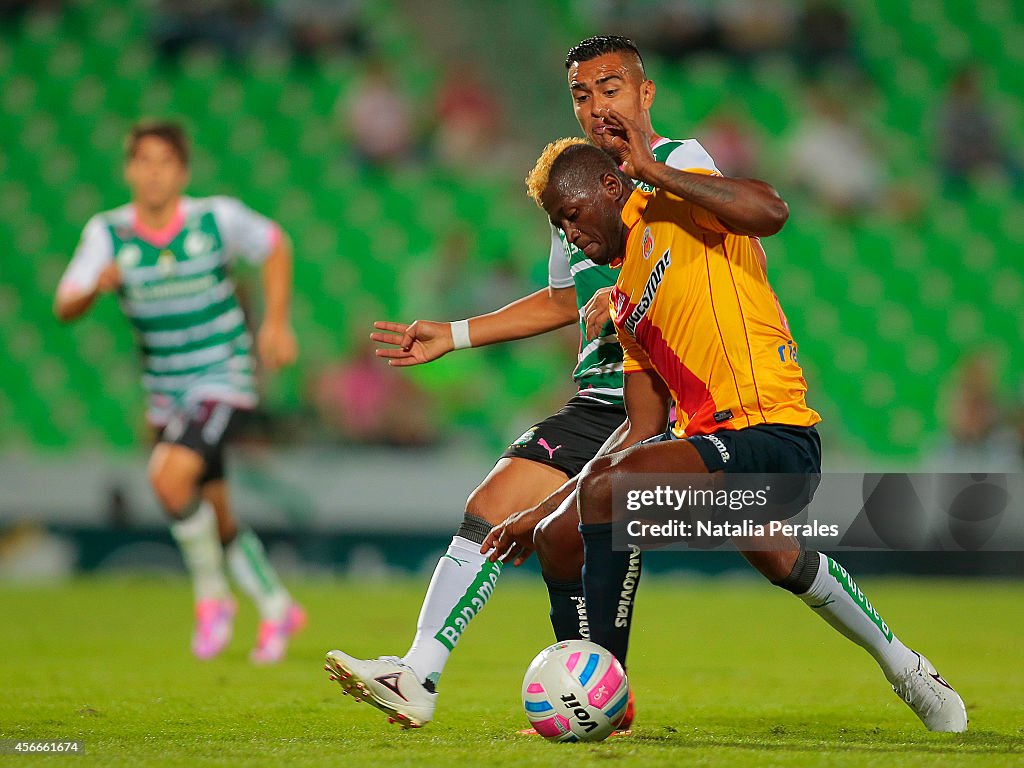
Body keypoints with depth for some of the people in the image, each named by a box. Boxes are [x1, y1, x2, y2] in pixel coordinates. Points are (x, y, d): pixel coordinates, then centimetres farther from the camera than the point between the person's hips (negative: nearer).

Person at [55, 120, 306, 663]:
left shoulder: (217, 219, -11)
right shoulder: (107, 233, -8)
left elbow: (274, 246, 8)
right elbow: (65, 307, -16)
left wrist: (277, 322, 1)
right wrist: (94, 286, -38)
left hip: (224, 380, -4)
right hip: (166, 394, 4)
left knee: (169, 475, -26)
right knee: (215, 521, 12)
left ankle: (212, 596, -7)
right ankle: (277, 610, 33)